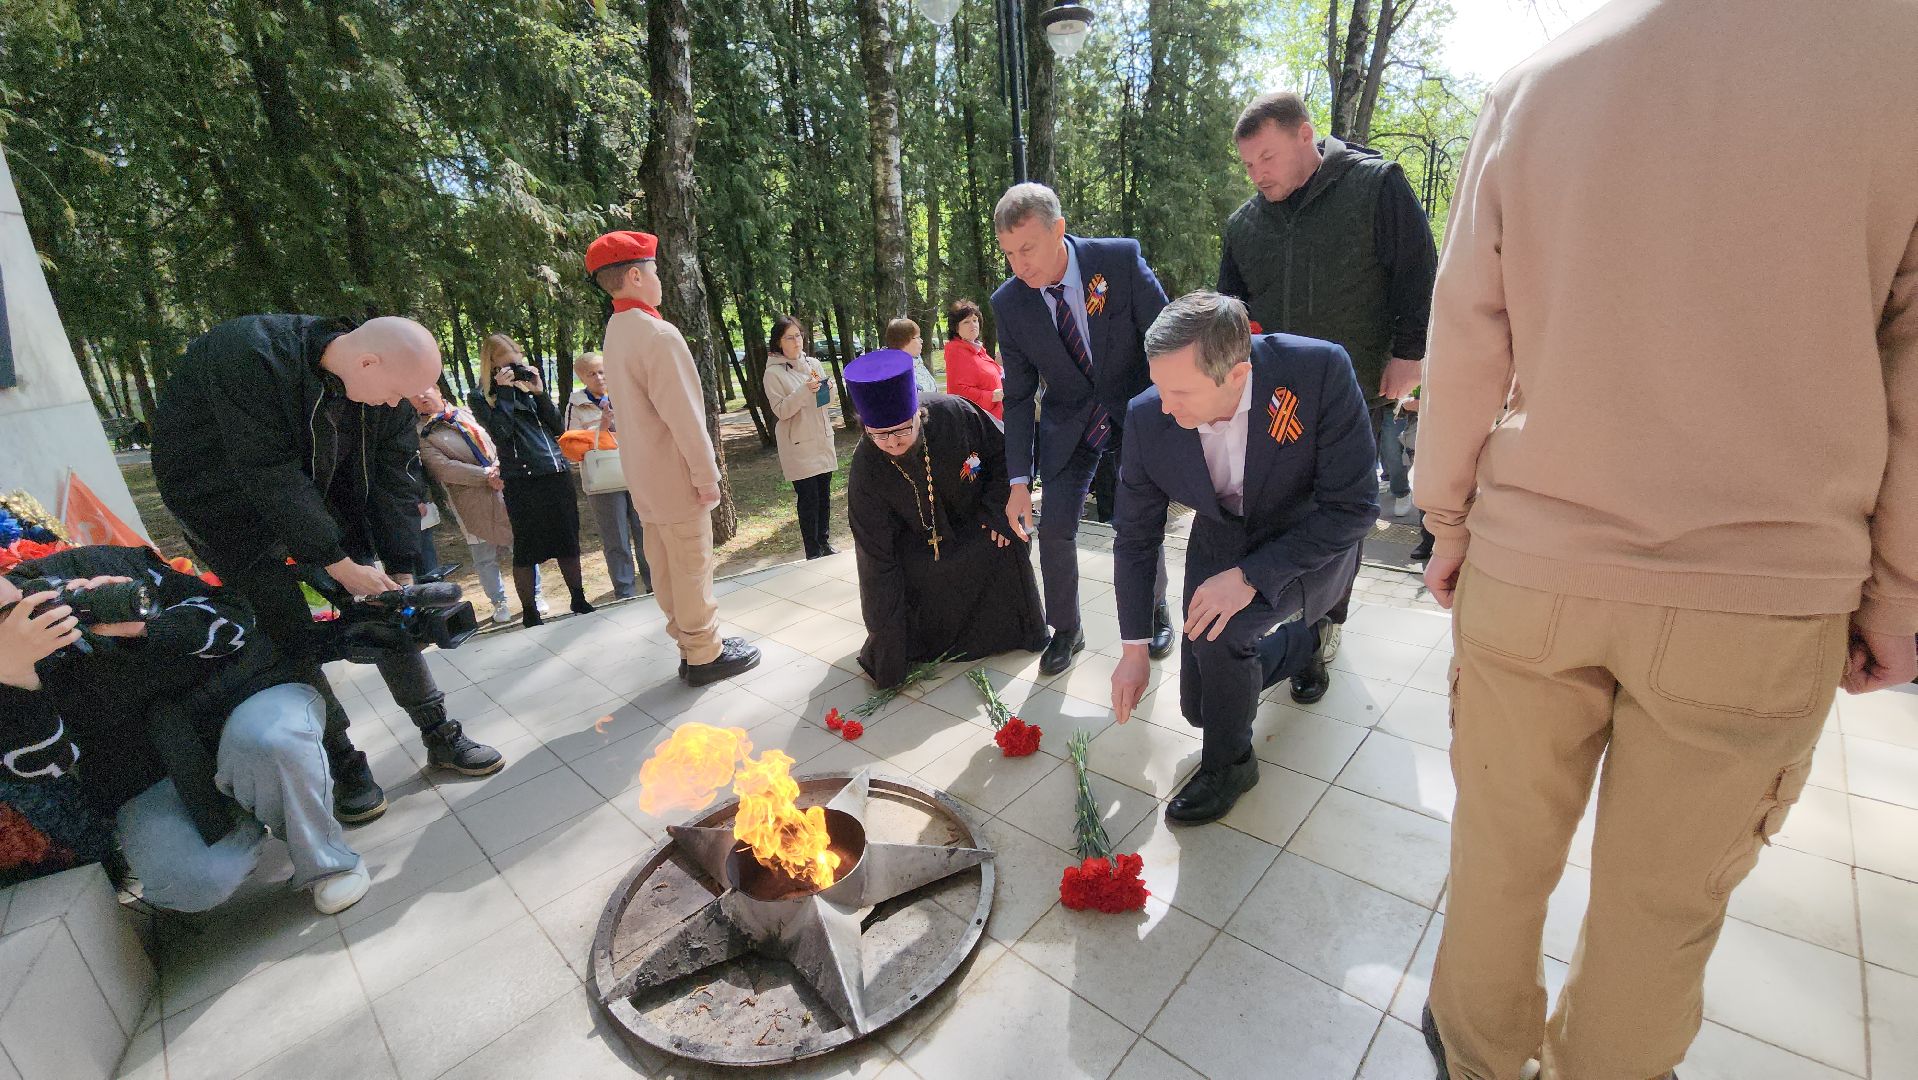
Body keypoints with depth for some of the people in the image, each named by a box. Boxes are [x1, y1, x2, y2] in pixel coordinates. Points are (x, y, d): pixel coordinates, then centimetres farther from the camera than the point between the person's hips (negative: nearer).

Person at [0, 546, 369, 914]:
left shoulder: (95, 566, -1)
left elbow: (232, 613, 1)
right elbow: (46, 761, -13)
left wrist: (142, 626, -16)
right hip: (150, 781, 1)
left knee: (267, 739, -37)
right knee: (190, 883, -26)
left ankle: (326, 860, -11)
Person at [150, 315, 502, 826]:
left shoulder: (382, 381, -13)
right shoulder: (253, 357, -32)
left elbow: (393, 480, -11)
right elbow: (270, 473, -32)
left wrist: (401, 574, -12)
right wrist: (337, 563, -29)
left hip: (316, 489, 5)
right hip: (224, 494, -5)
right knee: (289, 630, -11)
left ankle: (439, 735, 6)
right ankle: (343, 763, 2)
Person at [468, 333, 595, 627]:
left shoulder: (527, 386, 15)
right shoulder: (479, 398, 2)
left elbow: (558, 428, 9)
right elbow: (501, 432, -16)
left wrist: (539, 392, -1)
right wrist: (504, 391, -12)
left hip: (558, 473, 5)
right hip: (522, 480, -4)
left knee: (569, 541, 11)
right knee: (525, 548, 3)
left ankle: (579, 601, 24)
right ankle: (530, 613, 15)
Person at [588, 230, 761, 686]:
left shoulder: (616, 332, 11)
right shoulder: (657, 333, -19)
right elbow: (683, 415, -22)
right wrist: (706, 475, -15)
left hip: (646, 478, 9)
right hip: (676, 478, -9)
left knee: (666, 568, 15)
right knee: (692, 568, 2)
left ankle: (691, 646, 28)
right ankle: (705, 655, 13)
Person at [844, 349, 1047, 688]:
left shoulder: (955, 414, -30)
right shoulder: (866, 470, -29)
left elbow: (1003, 450, -8)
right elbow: (877, 558, -25)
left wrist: (997, 509, -19)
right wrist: (886, 641, -24)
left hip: (975, 523, 0)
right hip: (918, 543, 0)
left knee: (1006, 541, -27)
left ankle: (1021, 629, -1)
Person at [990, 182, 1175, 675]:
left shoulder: (1121, 259, -19)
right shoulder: (1008, 304, -12)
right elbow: (1018, 395, -6)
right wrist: (1019, 481, -11)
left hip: (1137, 412, -1)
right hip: (1069, 423, 2)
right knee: (1055, 529, -6)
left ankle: (1156, 611, 25)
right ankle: (1066, 630, 18)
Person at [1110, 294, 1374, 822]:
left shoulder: (1320, 371, -31)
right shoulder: (1147, 418, -22)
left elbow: (1354, 506, -24)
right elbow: (1136, 536, -10)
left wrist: (1252, 576, -34)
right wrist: (1134, 650, -7)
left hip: (1311, 543, -3)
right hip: (1220, 544, 4)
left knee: (1217, 628, -32)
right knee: (1200, 706, 7)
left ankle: (1230, 762, -1)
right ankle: (1301, 637, 35)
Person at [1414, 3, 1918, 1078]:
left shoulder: (1534, 86, 2)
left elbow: (1465, 345, 1)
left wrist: (1449, 520, 11)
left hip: (1527, 570, 1)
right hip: (1766, 597, 0)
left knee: (1501, 847, 16)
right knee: (1668, 896, 16)